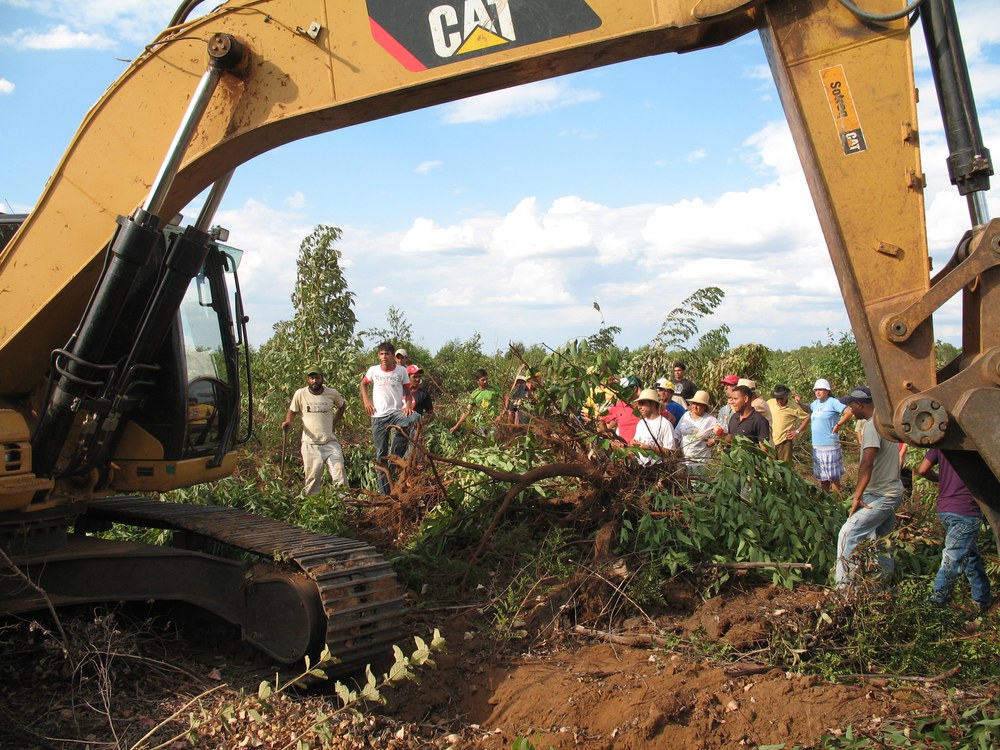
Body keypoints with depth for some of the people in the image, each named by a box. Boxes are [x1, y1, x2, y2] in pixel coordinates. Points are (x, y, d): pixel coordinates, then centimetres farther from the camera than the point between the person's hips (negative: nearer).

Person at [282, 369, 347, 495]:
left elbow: (342, 405, 22)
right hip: (310, 444, -1)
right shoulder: (300, 394, -1)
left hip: (331, 442, 1)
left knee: (339, 471, -7)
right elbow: (292, 411, 10)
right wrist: (288, 422, -12)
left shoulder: (332, 393, 3)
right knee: (312, 479, 1)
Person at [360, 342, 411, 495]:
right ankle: (384, 492, 14)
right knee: (380, 454, 4)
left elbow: (407, 391, 7)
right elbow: (362, 384, 20)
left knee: (406, 425, -37)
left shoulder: (402, 370, -1)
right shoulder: (373, 370, 2)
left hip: (397, 412, -2)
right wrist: (366, 400, 5)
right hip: (378, 415, 2)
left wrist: (407, 405, -12)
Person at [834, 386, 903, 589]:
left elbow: (867, 463, -28)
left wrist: (857, 496, -26)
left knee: (848, 534, -11)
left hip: (880, 496, -10)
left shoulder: (873, 426, -19)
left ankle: (844, 587, -12)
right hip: (892, 492, 10)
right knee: (879, 540, 18)